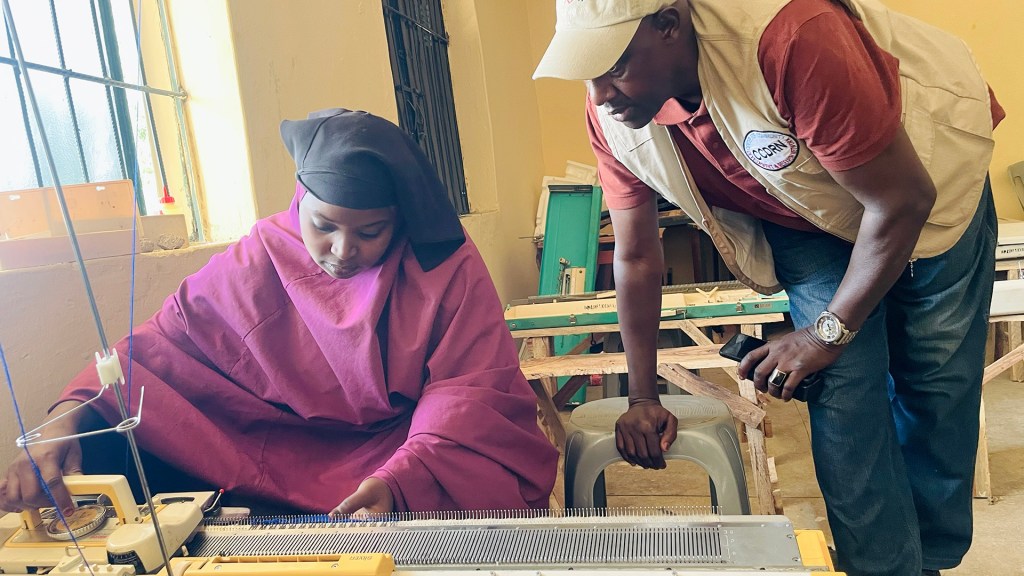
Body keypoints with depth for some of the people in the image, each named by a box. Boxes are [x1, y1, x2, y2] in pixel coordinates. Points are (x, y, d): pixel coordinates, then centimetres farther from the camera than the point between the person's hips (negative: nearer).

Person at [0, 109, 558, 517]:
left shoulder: (447, 267, -8)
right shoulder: (255, 266, -2)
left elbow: (471, 389, -13)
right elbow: (158, 344, 1)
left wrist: (397, 480, -30)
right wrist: (68, 417, -18)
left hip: (427, 458, -2)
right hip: (279, 472, 3)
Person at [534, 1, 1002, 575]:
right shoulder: (612, 116, -22)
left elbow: (903, 200, -30)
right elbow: (636, 257, -10)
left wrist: (828, 334, -21)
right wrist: (643, 398, -7)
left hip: (930, 184, -2)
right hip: (808, 218, 3)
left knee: (934, 388, 6)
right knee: (844, 392, -6)